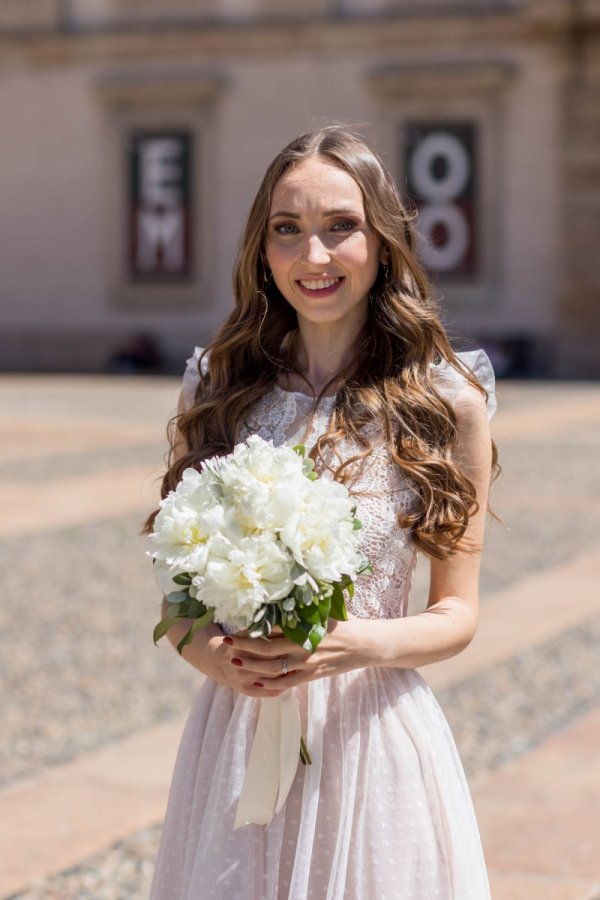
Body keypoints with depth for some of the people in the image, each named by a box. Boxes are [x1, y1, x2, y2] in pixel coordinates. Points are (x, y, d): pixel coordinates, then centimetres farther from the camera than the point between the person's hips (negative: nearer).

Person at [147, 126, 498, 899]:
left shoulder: (447, 401, -5)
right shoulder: (217, 389, 2)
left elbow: (456, 613, 0)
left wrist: (363, 644, -20)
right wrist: (211, 654, -13)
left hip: (374, 740, -2)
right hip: (234, 738, 2)